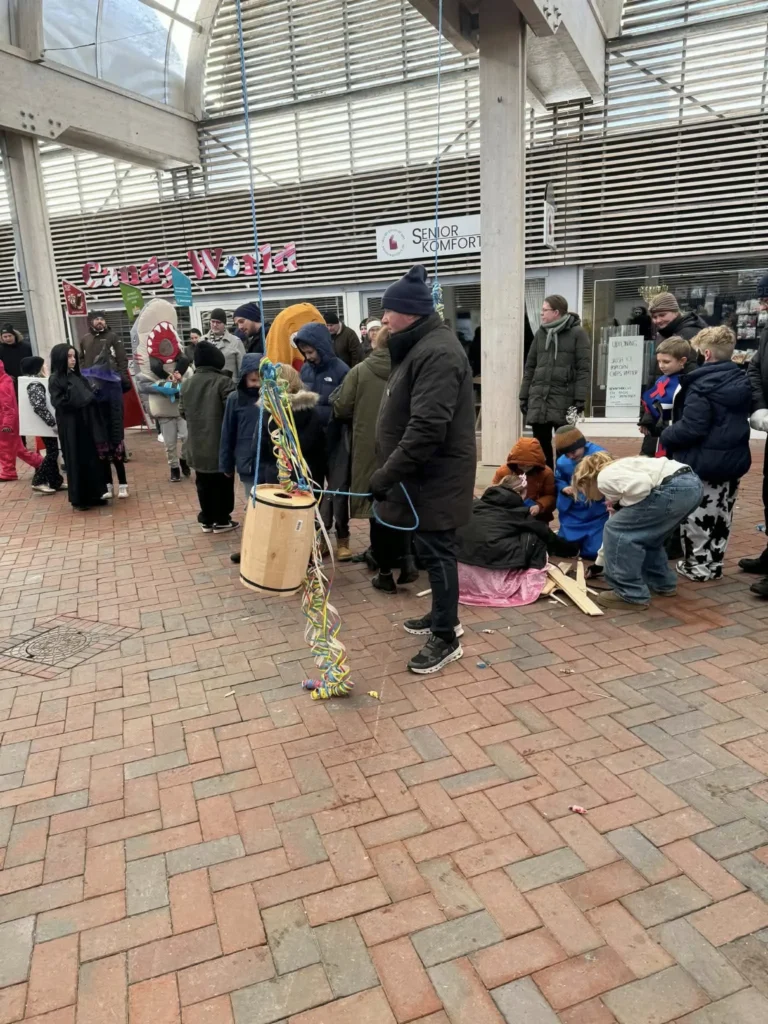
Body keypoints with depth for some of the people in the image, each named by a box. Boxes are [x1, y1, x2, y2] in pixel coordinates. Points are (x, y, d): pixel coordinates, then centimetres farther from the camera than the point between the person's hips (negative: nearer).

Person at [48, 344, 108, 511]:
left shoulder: (78, 377, 13)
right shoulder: (55, 380, -7)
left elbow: (90, 397, 17)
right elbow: (58, 403, -16)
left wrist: (90, 397, -2)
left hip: (86, 424, 7)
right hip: (70, 427, -6)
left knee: (92, 458, 8)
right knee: (76, 461, -1)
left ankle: (94, 495, 18)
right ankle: (79, 499, 8)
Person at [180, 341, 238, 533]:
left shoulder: (186, 383, 6)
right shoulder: (224, 381, -13)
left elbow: (183, 412, 13)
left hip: (198, 444, 5)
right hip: (220, 443, -5)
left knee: (204, 483, 13)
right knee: (223, 483, 6)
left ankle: (206, 520, 19)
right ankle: (222, 520, 13)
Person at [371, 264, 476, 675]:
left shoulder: (438, 352, -20)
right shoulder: (420, 346, 14)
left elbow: (426, 428, -29)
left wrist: (386, 475, -26)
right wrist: (390, 472, 20)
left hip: (436, 476, -10)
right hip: (424, 474, 10)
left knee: (436, 552, -2)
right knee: (429, 549, 18)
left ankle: (446, 638, 10)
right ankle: (441, 616, 34)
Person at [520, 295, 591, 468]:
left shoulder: (577, 333, -2)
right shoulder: (541, 333, 13)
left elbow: (584, 369, -7)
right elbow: (530, 366, 15)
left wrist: (580, 399, -14)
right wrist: (524, 395, 9)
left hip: (563, 400, -5)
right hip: (538, 399, 5)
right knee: (540, 445, 9)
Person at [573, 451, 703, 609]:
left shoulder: (605, 477, 0)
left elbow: (641, 484, -21)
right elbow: (623, 526, 39)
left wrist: (625, 504, 0)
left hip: (675, 488, -11)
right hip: (690, 484, 11)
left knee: (617, 530, -1)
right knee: (644, 534, 28)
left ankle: (631, 595, 5)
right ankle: (663, 584, 36)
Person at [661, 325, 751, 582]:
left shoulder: (701, 385, -18)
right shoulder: (741, 382, 8)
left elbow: (691, 428, -23)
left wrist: (666, 436, -8)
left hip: (703, 462, -8)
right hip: (734, 459, 8)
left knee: (697, 515, 4)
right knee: (721, 516, 15)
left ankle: (697, 565, 12)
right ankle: (714, 564, 26)